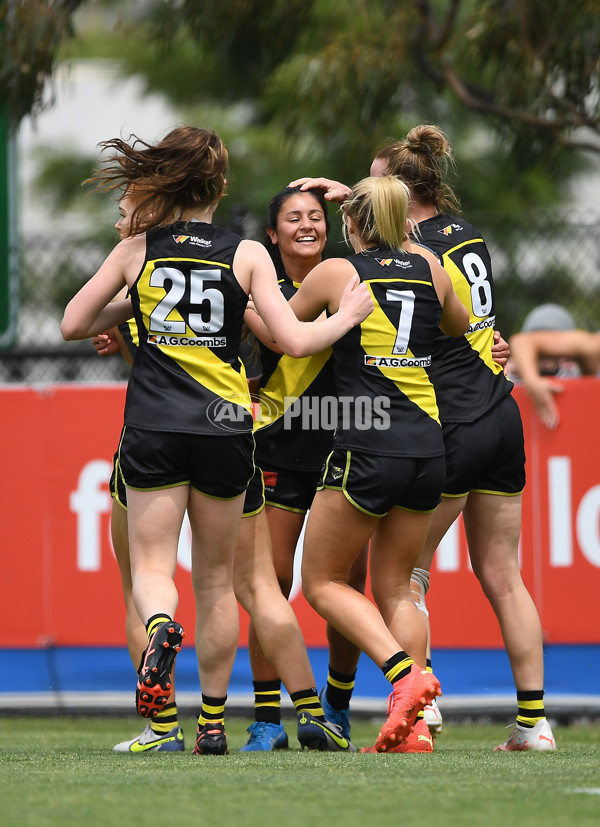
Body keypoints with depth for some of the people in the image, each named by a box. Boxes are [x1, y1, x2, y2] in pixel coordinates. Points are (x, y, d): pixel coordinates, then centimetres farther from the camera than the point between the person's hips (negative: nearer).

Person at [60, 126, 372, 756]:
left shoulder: (137, 248, 3)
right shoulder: (246, 253, 0)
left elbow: (73, 324, 7)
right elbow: (295, 340, -5)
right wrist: (347, 315, 13)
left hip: (154, 424, -1)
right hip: (225, 423, 1)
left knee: (152, 566, 3)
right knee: (216, 577, 13)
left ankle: (161, 628, -33)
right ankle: (212, 720, 15)